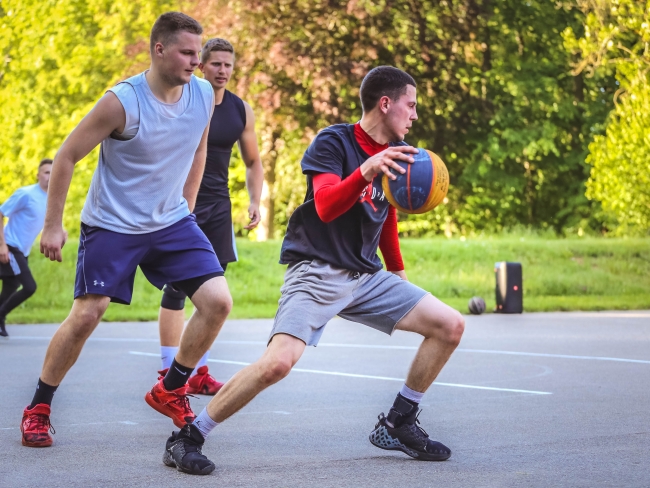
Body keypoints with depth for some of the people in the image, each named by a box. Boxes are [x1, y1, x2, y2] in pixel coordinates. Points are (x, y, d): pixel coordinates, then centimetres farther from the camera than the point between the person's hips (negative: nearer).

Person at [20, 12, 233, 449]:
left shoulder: (204, 94, -6)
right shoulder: (123, 102, -21)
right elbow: (67, 157, -13)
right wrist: (53, 225, -12)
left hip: (173, 222, 5)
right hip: (112, 226, -5)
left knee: (218, 301, -8)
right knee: (86, 315, -9)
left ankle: (171, 390, 12)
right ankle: (38, 408, 10)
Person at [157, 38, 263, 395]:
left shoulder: (241, 110, 6)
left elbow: (253, 163, 17)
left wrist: (255, 202, 3)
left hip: (218, 205, 5)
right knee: (176, 288, -6)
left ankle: (199, 373, 13)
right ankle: (169, 373, -1)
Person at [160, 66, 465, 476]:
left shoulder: (398, 153, 10)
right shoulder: (333, 142, -10)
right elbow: (325, 207, -26)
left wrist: (398, 273, 31)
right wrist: (365, 171, -42)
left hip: (367, 277, 7)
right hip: (317, 272, -7)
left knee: (451, 326, -2)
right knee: (279, 362, -28)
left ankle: (397, 425, 11)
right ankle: (187, 438, -14)